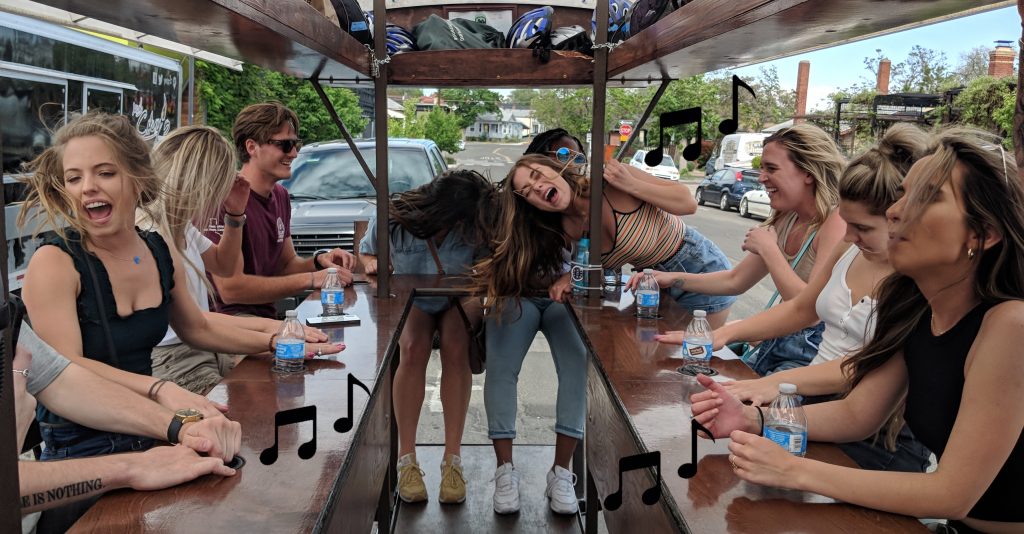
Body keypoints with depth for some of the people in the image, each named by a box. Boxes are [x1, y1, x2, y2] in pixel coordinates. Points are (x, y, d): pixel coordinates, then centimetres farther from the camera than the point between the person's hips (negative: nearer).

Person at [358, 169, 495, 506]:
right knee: (414, 348, -31)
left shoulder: (474, 228, -24)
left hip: (459, 300, 0)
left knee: (456, 349, -31)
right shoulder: (391, 220, -22)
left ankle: (453, 460, -25)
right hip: (412, 299, 0)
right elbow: (366, 251, 0)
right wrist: (373, 263, -22)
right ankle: (407, 460, -23)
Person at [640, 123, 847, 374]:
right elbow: (735, 281, 16)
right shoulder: (786, 221, 9)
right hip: (780, 344, 7)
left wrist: (768, 249, -19)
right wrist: (673, 279, 7)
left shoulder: (837, 224, -18)